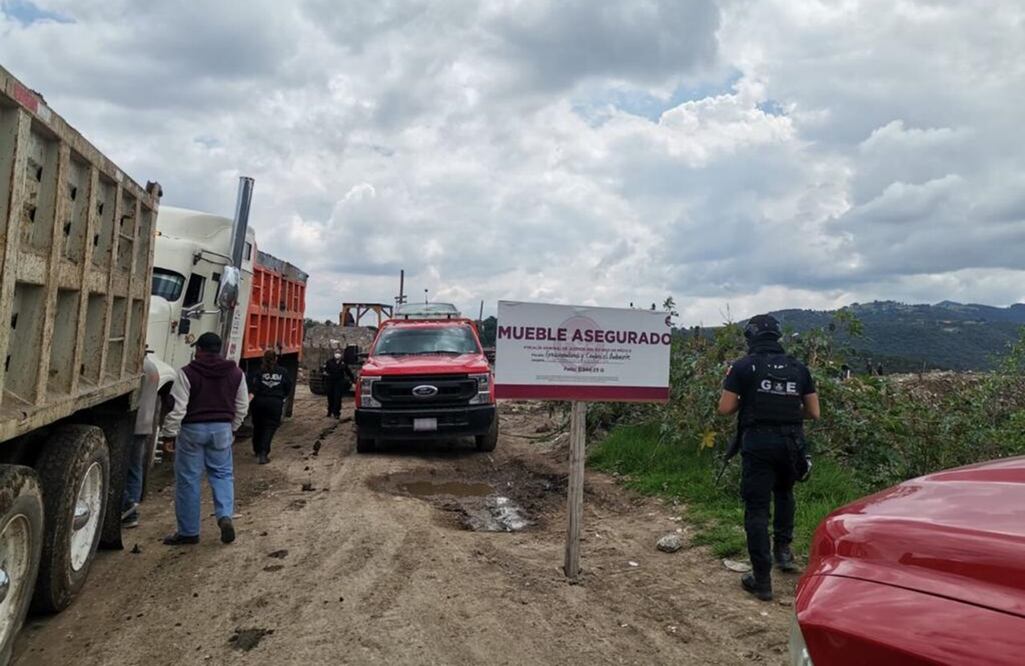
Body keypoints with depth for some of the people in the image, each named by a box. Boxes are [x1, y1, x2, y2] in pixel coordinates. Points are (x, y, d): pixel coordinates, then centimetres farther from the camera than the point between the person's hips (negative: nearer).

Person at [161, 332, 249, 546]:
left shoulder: (187, 373, -10)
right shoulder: (235, 373, 4)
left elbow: (177, 408, -13)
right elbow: (242, 407, 10)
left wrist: (170, 434, -4)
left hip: (192, 429, -3)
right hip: (222, 429, 4)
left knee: (188, 480, 5)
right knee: (222, 474, 14)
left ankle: (188, 532, 12)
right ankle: (225, 516, -5)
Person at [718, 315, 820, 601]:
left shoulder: (743, 367, -4)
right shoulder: (798, 367, 7)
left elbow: (725, 408, -6)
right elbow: (814, 412, 9)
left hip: (758, 442, -4)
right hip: (791, 442, 4)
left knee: (757, 508, 2)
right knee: (784, 493, 30)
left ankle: (762, 579, 3)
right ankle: (783, 550, 30)